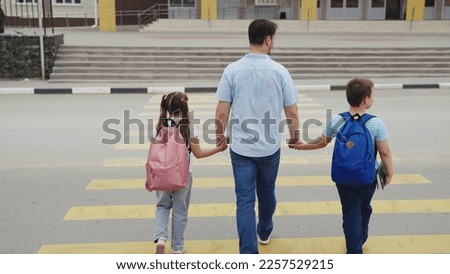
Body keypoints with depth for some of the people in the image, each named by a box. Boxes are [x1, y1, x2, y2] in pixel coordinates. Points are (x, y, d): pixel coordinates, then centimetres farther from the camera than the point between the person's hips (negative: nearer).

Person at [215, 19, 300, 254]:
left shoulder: (232, 70, -6)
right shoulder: (279, 71, -7)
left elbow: (221, 113, -7)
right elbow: (292, 113, -4)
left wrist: (220, 137, 12)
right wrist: (294, 137, 15)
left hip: (240, 147, -1)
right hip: (270, 147, 1)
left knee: (245, 200, 3)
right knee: (266, 193, 22)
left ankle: (249, 254, 2)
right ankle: (264, 232, 46)